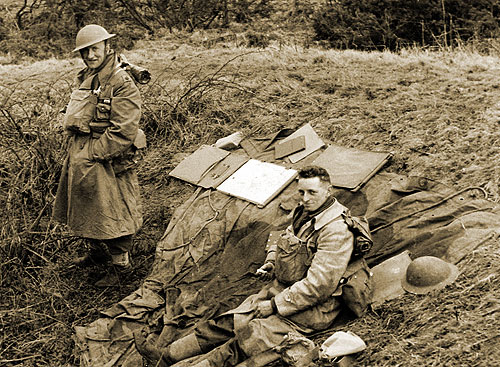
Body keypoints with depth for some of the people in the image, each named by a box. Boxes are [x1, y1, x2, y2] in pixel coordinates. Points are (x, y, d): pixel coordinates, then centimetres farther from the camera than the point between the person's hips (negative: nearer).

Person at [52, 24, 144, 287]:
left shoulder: (122, 84, -16)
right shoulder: (86, 79, 10)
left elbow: (123, 132, -21)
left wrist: (91, 154, -18)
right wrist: (75, 150, 12)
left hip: (109, 164, -8)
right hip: (80, 160, 8)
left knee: (113, 213, 2)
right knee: (85, 209, 21)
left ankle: (121, 264, 20)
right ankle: (96, 250, 43)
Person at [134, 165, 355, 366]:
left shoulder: (336, 230, -21)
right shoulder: (304, 213, 7)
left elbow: (318, 286, -25)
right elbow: (282, 240, 28)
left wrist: (274, 306, -19)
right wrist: (270, 263, 7)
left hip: (312, 309, -8)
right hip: (280, 291, 8)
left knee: (250, 336, -25)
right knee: (228, 323, -3)